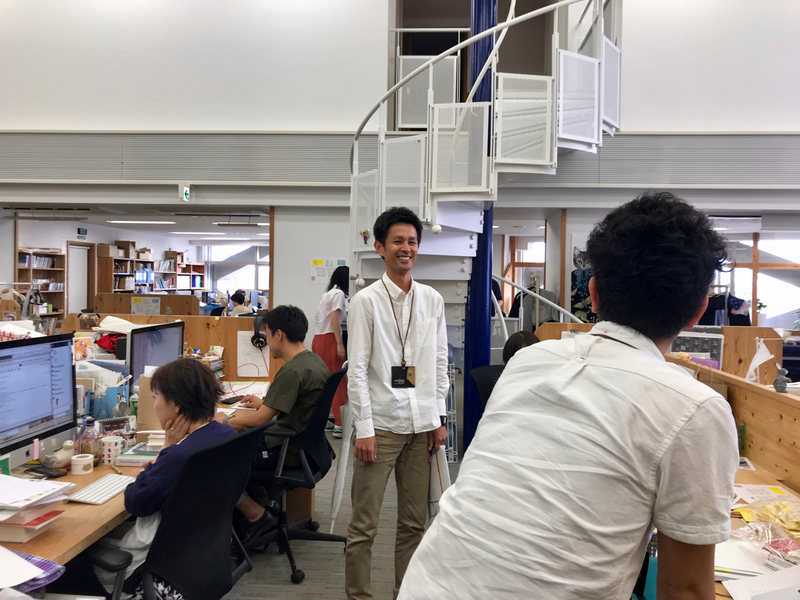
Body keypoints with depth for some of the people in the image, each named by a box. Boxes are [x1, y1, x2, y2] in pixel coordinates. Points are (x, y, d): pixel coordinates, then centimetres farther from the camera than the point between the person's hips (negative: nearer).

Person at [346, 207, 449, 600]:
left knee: (414, 522, 13)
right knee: (364, 525, 3)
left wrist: (439, 418, 7)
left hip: (422, 424, 4)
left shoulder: (432, 300, 8)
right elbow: (357, 368, -7)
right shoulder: (366, 301, -4)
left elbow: (439, 362, 11)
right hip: (381, 423, -4)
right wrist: (364, 428, -11)